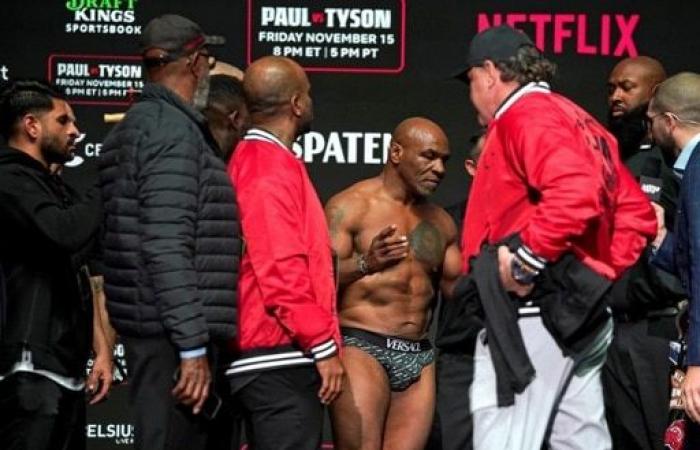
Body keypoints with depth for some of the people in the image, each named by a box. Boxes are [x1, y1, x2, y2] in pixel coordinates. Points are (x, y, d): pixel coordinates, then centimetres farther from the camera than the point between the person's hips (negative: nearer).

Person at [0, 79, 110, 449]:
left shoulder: (56, 189, 23)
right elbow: (63, 233, -25)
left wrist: (100, 348, 17)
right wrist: (107, 192, -9)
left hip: (65, 371, 10)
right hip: (31, 372, -10)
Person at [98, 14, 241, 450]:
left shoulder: (138, 126, 18)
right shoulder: (174, 130, -13)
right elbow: (168, 248, -20)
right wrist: (193, 346, -21)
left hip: (154, 330, 10)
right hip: (172, 334, -10)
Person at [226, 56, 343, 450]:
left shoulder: (250, 161, 16)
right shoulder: (273, 169, -14)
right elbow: (283, 273, -21)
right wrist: (324, 346, -17)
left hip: (267, 359, 10)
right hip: (280, 361, -10)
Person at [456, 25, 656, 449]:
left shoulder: (526, 114, -9)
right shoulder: (574, 119, 21)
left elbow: (575, 192, -28)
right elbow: (636, 213, 20)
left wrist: (525, 259, -21)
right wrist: (598, 274, 13)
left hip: (533, 310, -10)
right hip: (575, 313, 10)